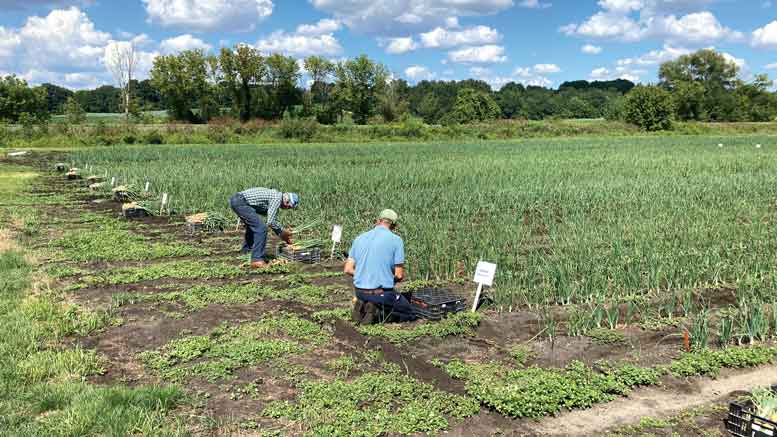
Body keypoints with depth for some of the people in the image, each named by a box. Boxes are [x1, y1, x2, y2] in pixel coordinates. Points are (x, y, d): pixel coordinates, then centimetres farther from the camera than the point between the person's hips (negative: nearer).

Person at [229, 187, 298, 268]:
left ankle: (246, 253, 43)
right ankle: (257, 260, -11)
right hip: (241, 202, -11)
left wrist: (283, 236, 26)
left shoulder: (275, 196, 19)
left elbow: (274, 221, 29)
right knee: (261, 228, -12)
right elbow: (270, 222, -15)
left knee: (252, 226, 30)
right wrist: (283, 232, -1)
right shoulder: (277, 198, -11)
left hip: (235, 199, 11)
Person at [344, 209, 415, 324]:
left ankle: (362, 306, 3)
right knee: (407, 313, 18)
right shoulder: (396, 240, -8)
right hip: (382, 292, -5)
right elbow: (399, 275, -10)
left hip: (359, 292, 5)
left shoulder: (359, 238, 5)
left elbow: (348, 269, 5)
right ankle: (379, 311, -7)